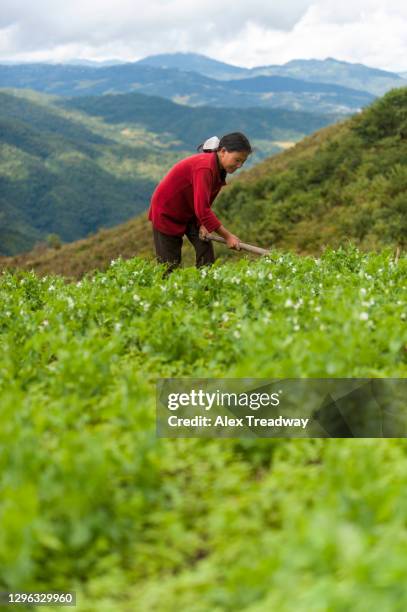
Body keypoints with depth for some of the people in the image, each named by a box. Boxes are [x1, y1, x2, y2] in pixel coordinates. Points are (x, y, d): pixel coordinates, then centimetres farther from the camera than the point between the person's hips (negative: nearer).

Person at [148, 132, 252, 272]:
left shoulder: (220, 170, -5)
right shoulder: (204, 167, -32)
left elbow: (205, 203, 3)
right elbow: (202, 209, -37)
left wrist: (203, 224, -16)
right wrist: (227, 236, -35)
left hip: (189, 212, 8)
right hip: (166, 212, -8)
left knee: (205, 249, -5)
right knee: (170, 262, -1)